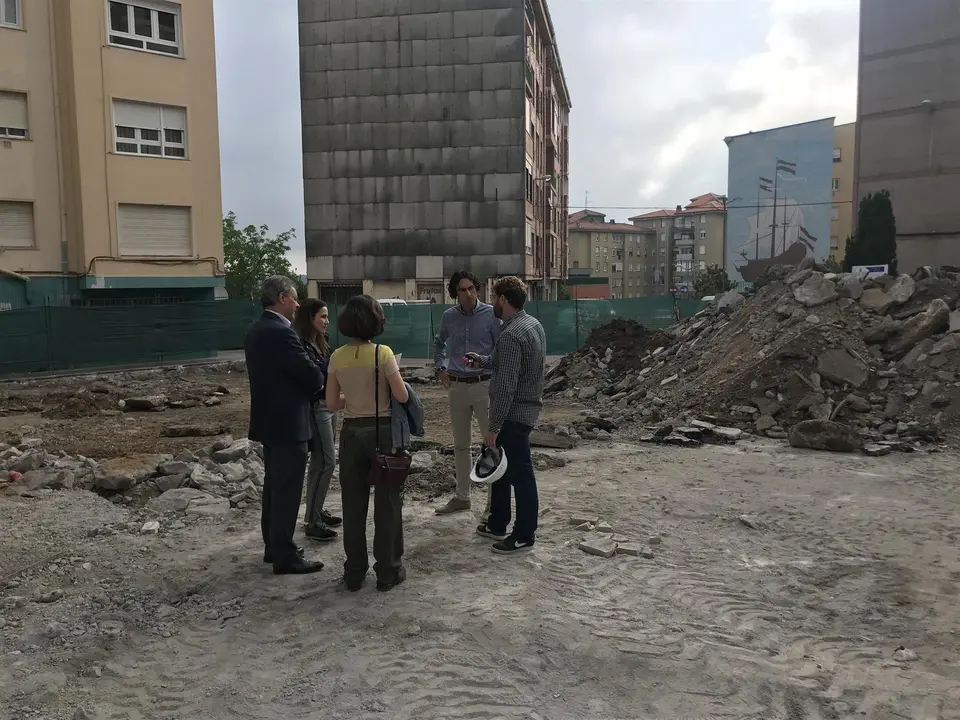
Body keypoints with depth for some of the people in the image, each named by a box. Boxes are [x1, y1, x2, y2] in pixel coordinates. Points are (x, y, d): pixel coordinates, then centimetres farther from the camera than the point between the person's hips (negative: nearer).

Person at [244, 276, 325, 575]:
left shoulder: (255, 331, 9)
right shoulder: (281, 333, -21)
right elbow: (312, 375, -20)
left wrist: (308, 386, 6)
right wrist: (316, 385, 2)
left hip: (268, 419, 10)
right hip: (287, 422, -10)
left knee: (274, 485, 18)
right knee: (287, 490, -2)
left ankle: (273, 546, 29)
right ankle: (285, 557, 6)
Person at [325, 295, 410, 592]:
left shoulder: (337, 357, -1)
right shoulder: (383, 353, -13)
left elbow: (332, 403, 1)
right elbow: (402, 396, -14)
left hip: (352, 433, 4)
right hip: (382, 431, -3)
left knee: (353, 504, 12)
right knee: (387, 503, 8)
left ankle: (354, 573, 21)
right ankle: (387, 572, 16)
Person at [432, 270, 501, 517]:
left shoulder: (490, 314, -7)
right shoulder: (448, 317, 5)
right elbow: (439, 343, 23)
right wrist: (440, 368, 12)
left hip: (484, 385, -4)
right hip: (456, 386, 4)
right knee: (460, 445, 14)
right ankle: (462, 496, 27)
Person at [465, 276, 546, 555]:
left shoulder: (510, 335, -22)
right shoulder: (533, 324, 8)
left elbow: (505, 387, -24)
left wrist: (493, 427, -20)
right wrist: (483, 360, 26)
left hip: (514, 414, -10)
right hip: (527, 408, 10)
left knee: (520, 473, 2)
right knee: (500, 466, 21)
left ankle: (525, 535, 15)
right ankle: (497, 524, 34)